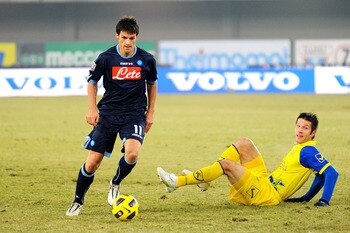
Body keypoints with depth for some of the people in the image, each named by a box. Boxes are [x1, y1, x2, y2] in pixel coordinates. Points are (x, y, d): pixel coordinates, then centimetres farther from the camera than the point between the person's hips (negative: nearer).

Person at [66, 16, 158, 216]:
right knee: (92, 162, -3)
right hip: (108, 114, 0)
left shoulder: (146, 60, -4)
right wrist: (93, 109, -1)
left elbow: (152, 84, 13)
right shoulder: (106, 58, -7)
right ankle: (78, 202, 18)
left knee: (132, 152, -28)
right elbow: (92, 82, 9)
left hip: (135, 115, 0)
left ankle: (115, 184, 3)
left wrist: (150, 113, 11)